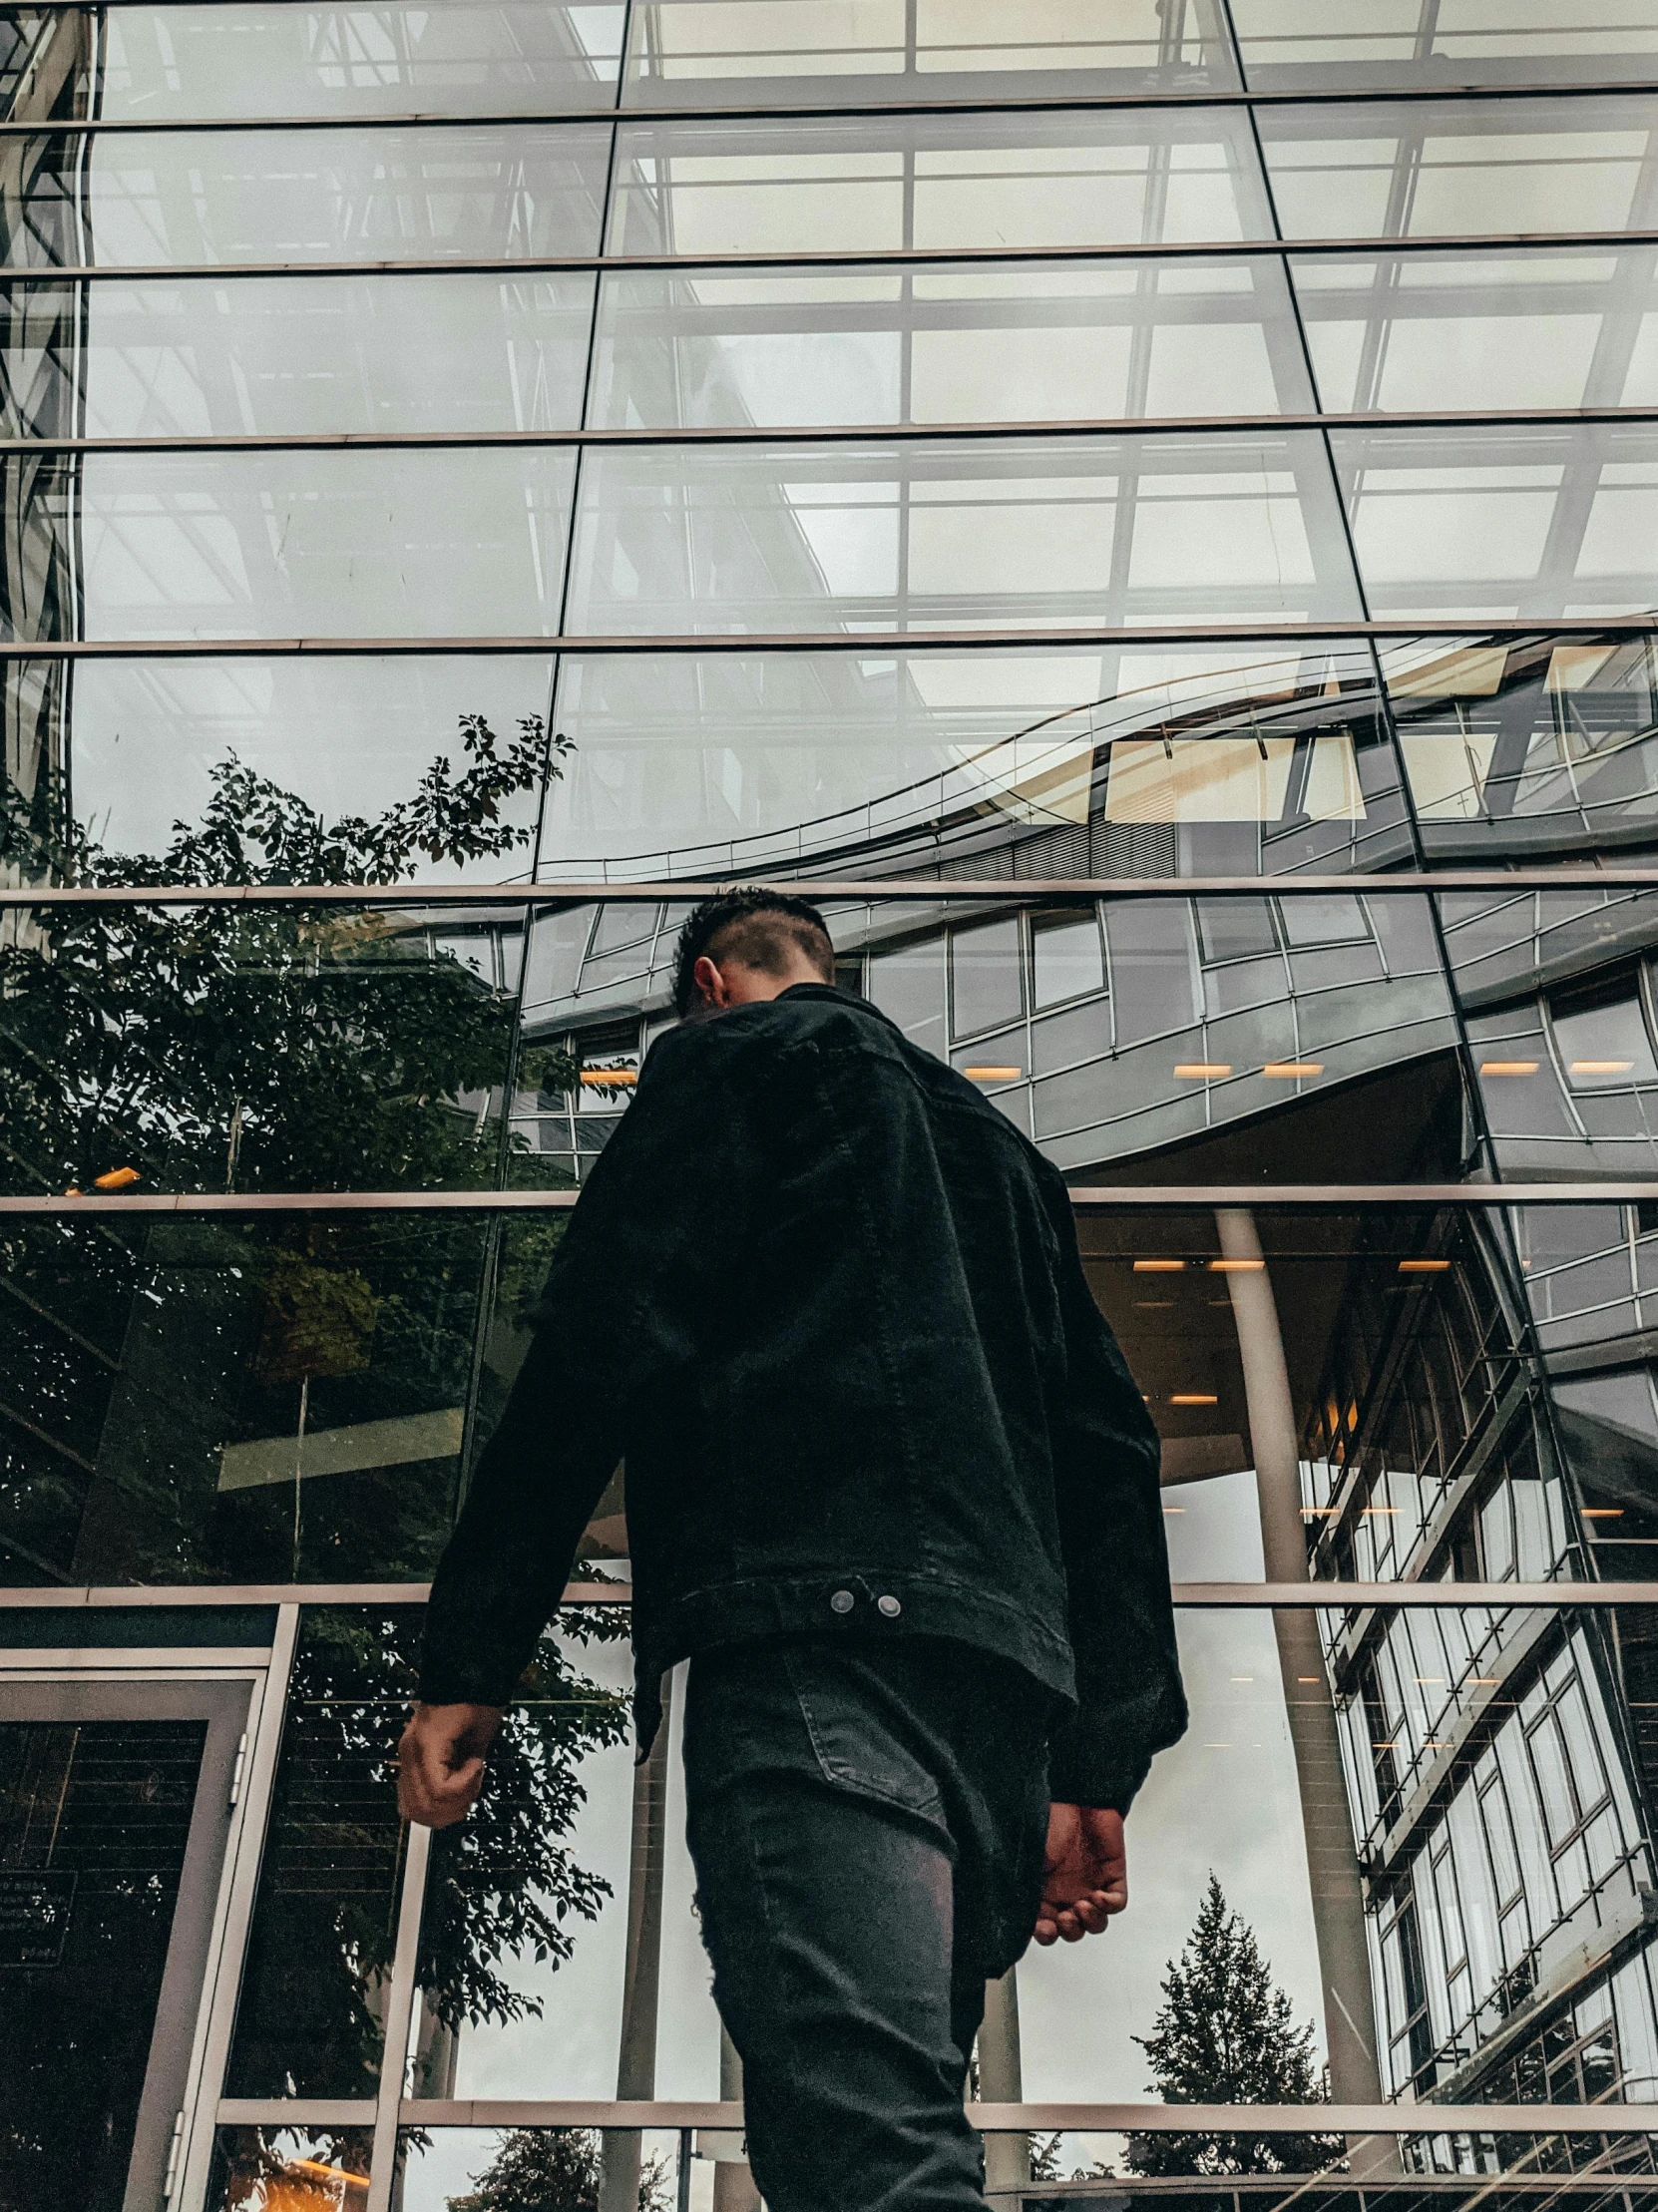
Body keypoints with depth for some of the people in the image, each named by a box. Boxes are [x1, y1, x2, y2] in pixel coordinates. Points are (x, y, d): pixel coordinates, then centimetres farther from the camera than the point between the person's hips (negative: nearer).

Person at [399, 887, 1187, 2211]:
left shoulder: (724, 1059, 14)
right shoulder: (995, 1144, 33)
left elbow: (603, 1342, -2)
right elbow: (1110, 1455, 24)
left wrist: (469, 1666, -3)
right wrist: (1099, 1773, 22)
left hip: (814, 1633, -7)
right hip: (1008, 1670, 8)